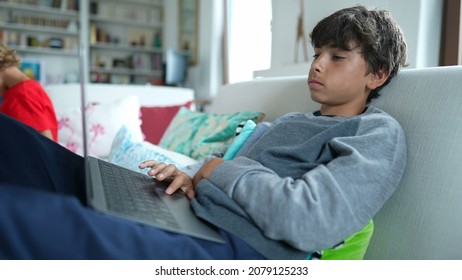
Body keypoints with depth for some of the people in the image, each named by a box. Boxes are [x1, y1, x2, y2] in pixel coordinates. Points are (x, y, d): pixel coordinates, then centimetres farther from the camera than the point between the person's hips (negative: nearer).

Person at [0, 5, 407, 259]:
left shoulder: (380, 134, 4)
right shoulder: (289, 122, 28)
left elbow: (307, 219, -15)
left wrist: (224, 170, -4)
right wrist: (189, 177, 1)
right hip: (189, 215, 8)